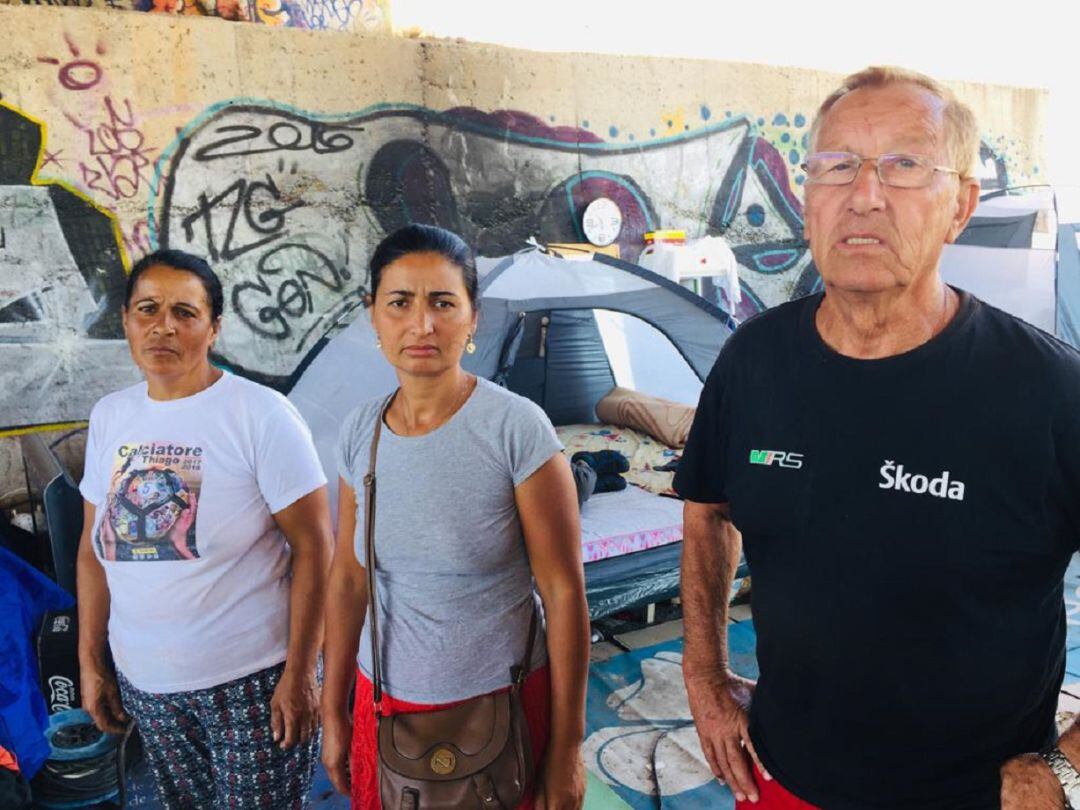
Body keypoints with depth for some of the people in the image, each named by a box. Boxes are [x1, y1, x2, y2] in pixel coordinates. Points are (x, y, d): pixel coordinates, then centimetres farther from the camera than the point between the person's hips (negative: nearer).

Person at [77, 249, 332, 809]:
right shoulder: (109, 416, 3)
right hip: (144, 681, 5)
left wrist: (300, 673, -14)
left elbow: (313, 549, -14)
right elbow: (95, 547, 10)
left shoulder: (261, 415, -14)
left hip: (251, 678, -5)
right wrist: (91, 661, 10)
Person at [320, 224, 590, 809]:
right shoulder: (360, 432, -3)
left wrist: (566, 747, -10)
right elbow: (347, 578, 6)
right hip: (382, 702, 5)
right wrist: (334, 712, 11)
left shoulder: (516, 427, -19)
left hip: (498, 709, -4)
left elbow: (564, 591, -14)